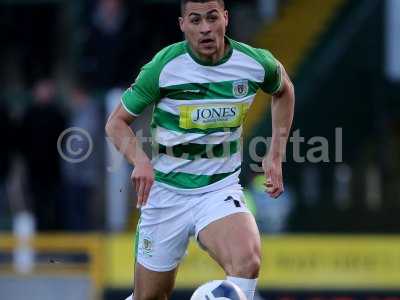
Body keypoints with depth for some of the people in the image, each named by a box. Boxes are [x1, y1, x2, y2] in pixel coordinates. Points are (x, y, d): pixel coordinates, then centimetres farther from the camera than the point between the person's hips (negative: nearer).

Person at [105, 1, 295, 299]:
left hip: (221, 189, 0)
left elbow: (283, 89, 18)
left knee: (248, 260, -31)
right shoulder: (164, 67, -12)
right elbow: (117, 122, -2)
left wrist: (276, 155, 11)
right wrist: (140, 160, -22)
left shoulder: (256, 63, -7)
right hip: (165, 192, 0)